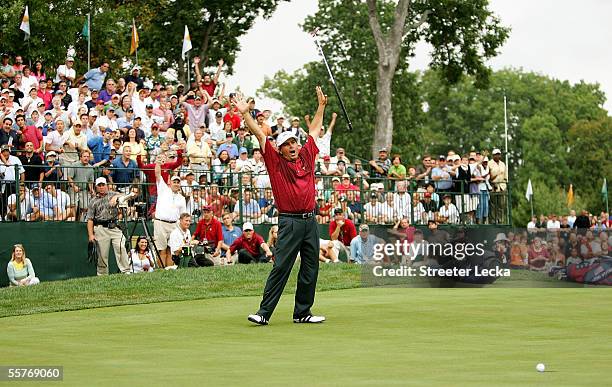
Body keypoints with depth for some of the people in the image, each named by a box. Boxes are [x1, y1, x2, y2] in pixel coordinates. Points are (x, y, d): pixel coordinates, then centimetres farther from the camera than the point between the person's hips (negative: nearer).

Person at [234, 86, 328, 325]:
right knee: (281, 267, -8)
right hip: (290, 222, -5)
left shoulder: (306, 156, 12)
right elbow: (260, 135, -4)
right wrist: (245, 114, -9)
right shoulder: (276, 162, 1)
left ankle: (302, 313, 15)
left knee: (310, 269, 7)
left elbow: (314, 131, 25)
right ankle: (264, 313, -7)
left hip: (310, 221, 5)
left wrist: (321, 106, 31)